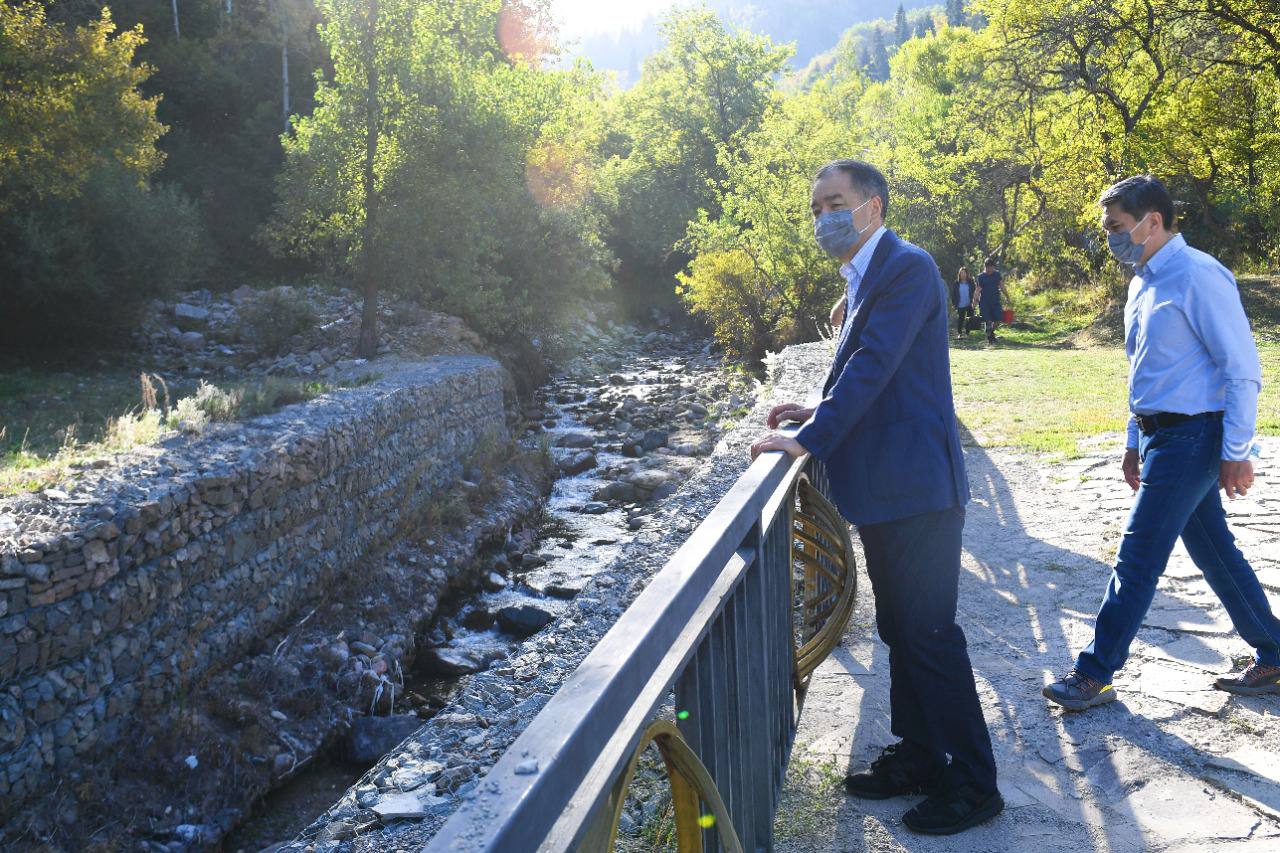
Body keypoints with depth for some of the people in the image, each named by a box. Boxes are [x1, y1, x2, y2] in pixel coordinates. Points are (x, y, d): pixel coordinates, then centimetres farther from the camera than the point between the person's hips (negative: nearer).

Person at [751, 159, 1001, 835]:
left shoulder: (906, 267, -13)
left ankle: (972, 784, 10)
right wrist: (818, 413, 9)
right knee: (900, 629, 17)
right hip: (881, 488, 10)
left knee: (928, 634, -3)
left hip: (916, 487, -10)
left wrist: (809, 439, -21)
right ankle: (917, 755, 31)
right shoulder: (863, 279, 16)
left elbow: (875, 365, -22)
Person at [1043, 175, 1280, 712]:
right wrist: (1135, 442, 22)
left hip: (1190, 438, -9)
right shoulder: (1143, 282, 14)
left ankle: (1094, 676, 5)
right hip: (1161, 435, 9)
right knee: (1215, 553, 15)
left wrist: (1236, 453, -18)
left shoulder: (1197, 275, -16)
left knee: (1137, 559, -4)